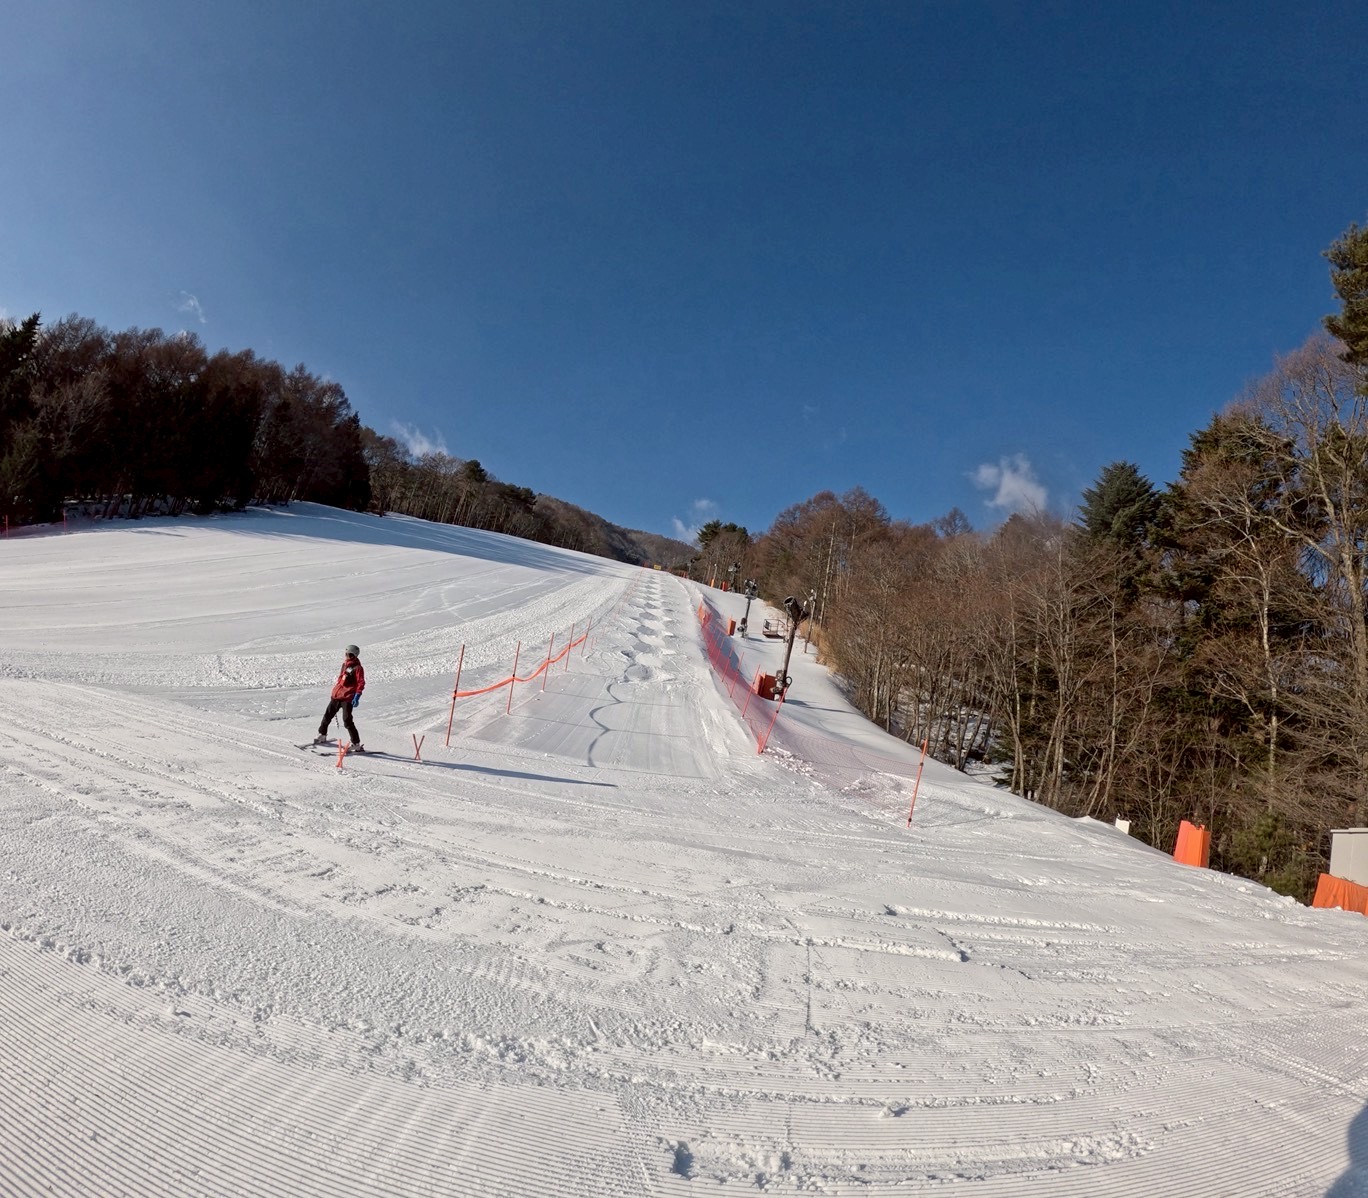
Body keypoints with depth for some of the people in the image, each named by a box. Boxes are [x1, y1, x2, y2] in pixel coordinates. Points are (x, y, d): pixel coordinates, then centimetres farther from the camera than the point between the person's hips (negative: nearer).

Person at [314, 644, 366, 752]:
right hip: (336, 696, 8)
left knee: (347, 721, -12)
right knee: (327, 715, 17)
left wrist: (357, 696, -25)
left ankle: (357, 745, -9)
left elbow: (361, 683, -16)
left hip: (347, 698, -8)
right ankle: (322, 736, 39)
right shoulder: (345, 664, 14)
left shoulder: (357, 668, -10)